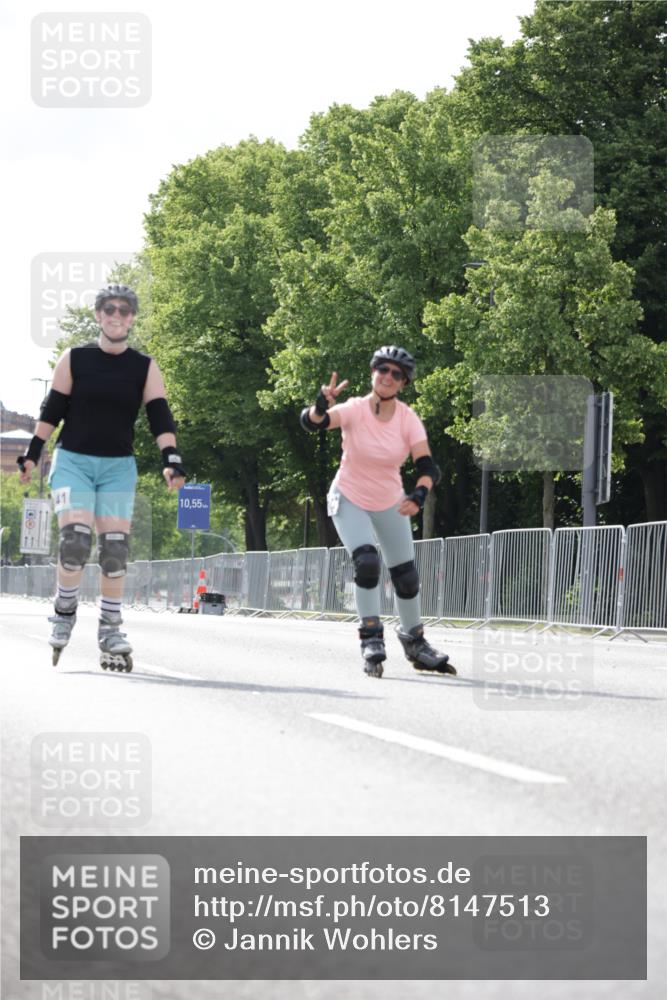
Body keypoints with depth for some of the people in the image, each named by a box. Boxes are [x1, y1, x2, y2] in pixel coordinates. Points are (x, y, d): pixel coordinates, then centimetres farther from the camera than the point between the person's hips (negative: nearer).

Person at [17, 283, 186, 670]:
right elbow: (52, 410, 5)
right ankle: (65, 613, 2)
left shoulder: (145, 368, 3)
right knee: (75, 538, -18)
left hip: (118, 466, 2)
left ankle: (111, 629, 3)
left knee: (116, 546, -6)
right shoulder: (74, 360, 1)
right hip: (73, 460, -2)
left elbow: (160, 417, -2)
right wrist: (32, 455, 1)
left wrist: (172, 460, -15)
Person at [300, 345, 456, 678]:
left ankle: (414, 642, 29)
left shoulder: (408, 419, -16)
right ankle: (371, 639, -11)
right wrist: (320, 407, -62)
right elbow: (311, 422, -39)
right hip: (350, 501, -3)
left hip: (390, 505, 3)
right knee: (366, 562, -24)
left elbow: (427, 466, -24)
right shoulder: (355, 410, -22)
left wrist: (420, 494, -45)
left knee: (407, 576, 8)